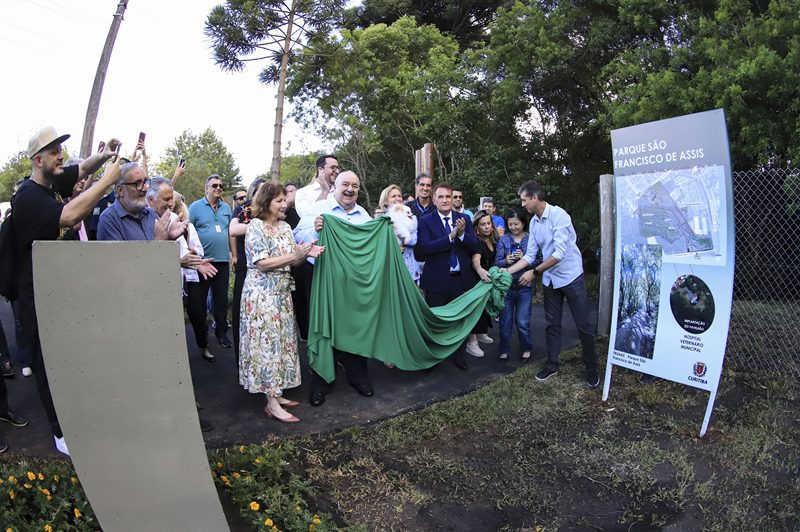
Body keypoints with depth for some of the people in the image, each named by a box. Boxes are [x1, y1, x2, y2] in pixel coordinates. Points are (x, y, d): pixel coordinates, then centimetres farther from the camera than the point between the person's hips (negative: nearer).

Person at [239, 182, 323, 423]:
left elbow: (292, 261, 11)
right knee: (267, 342, -6)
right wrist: (294, 255, -21)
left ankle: (276, 393, 19)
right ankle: (272, 404, -2)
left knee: (282, 340, 9)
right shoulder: (255, 227, -9)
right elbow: (262, 263, -17)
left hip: (282, 293, 7)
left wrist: (307, 253, -9)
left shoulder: (285, 227, 11)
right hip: (262, 293, -7)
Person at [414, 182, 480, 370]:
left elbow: (474, 247, -2)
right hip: (437, 281, -3)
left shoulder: (464, 219, 4)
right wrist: (450, 237, -26)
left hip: (462, 279, 3)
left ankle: (458, 356, 34)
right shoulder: (425, 222, -6)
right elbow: (422, 249, -20)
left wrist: (462, 234, -21)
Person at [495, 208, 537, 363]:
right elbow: (497, 262, 1)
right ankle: (504, 350, 24)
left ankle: (526, 350, 22)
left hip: (525, 286, -2)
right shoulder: (503, 240, 3)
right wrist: (506, 261, -19)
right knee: (505, 320, 8)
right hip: (506, 285, 2)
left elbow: (539, 262, -5)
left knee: (522, 322, 1)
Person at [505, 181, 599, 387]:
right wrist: (507, 271, -5)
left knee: (583, 325, 3)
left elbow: (560, 253, -26)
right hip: (550, 279, 7)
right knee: (552, 323, 13)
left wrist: (534, 272, -22)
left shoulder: (558, 215, -20)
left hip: (570, 277, -7)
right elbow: (530, 255, 4)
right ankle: (552, 364, 26)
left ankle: (592, 368, 18)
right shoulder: (533, 222, 2)